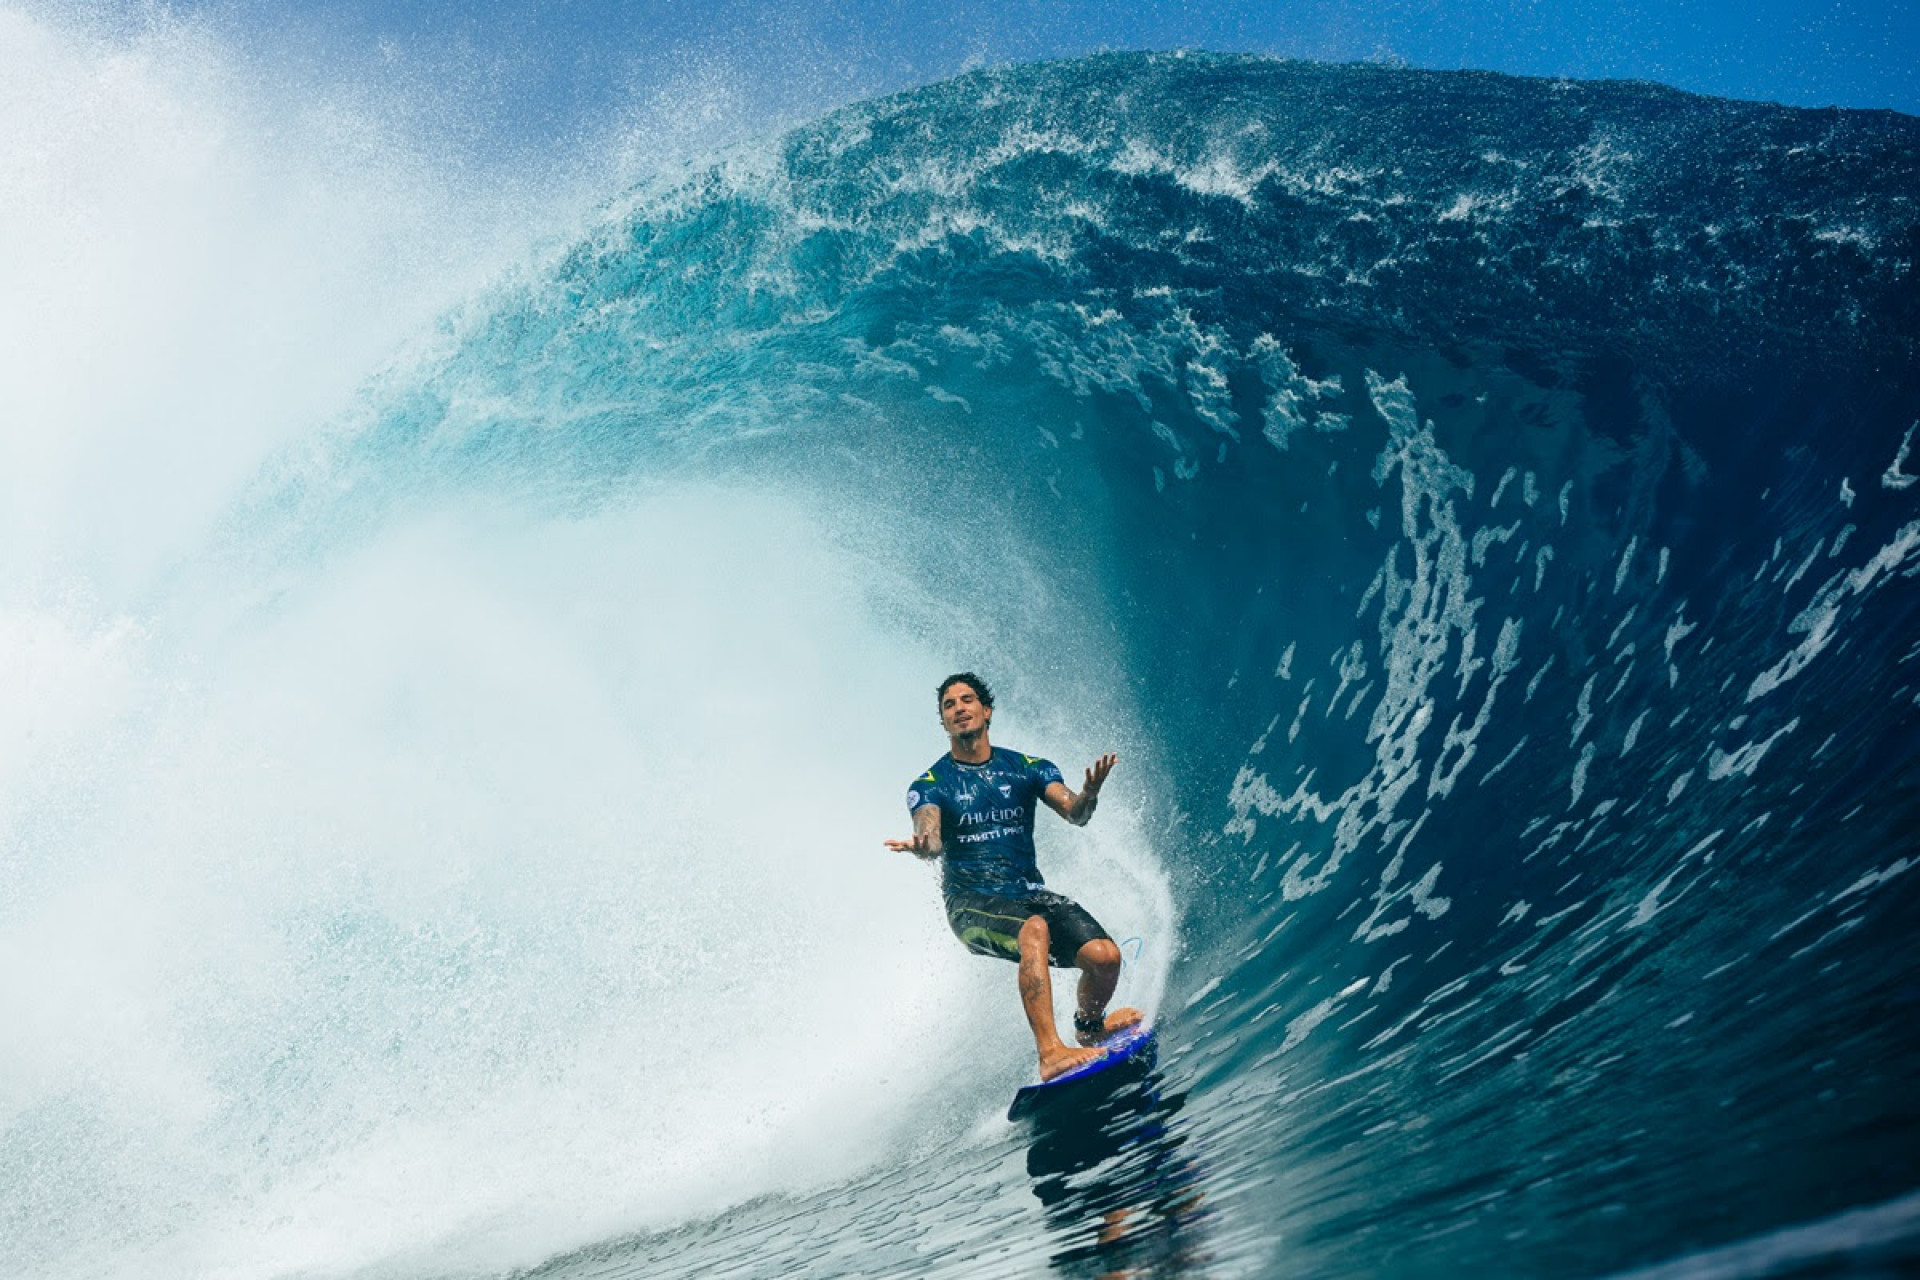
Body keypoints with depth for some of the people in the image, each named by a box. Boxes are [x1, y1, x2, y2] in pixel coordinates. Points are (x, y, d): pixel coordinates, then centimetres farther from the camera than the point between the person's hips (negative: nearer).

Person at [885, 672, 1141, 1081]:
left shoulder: (1028, 768, 7)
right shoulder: (929, 785, 1)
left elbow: (1074, 814, -7)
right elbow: (929, 835, -19)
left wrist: (1089, 795, -32)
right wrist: (923, 846, -44)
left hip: (1029, 894, 3)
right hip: (971, 902, -3)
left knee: (1105, 956, -19)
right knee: (1034, 930, -36)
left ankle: (1089, 1027, 14)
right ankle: (1050, 1052, -39)